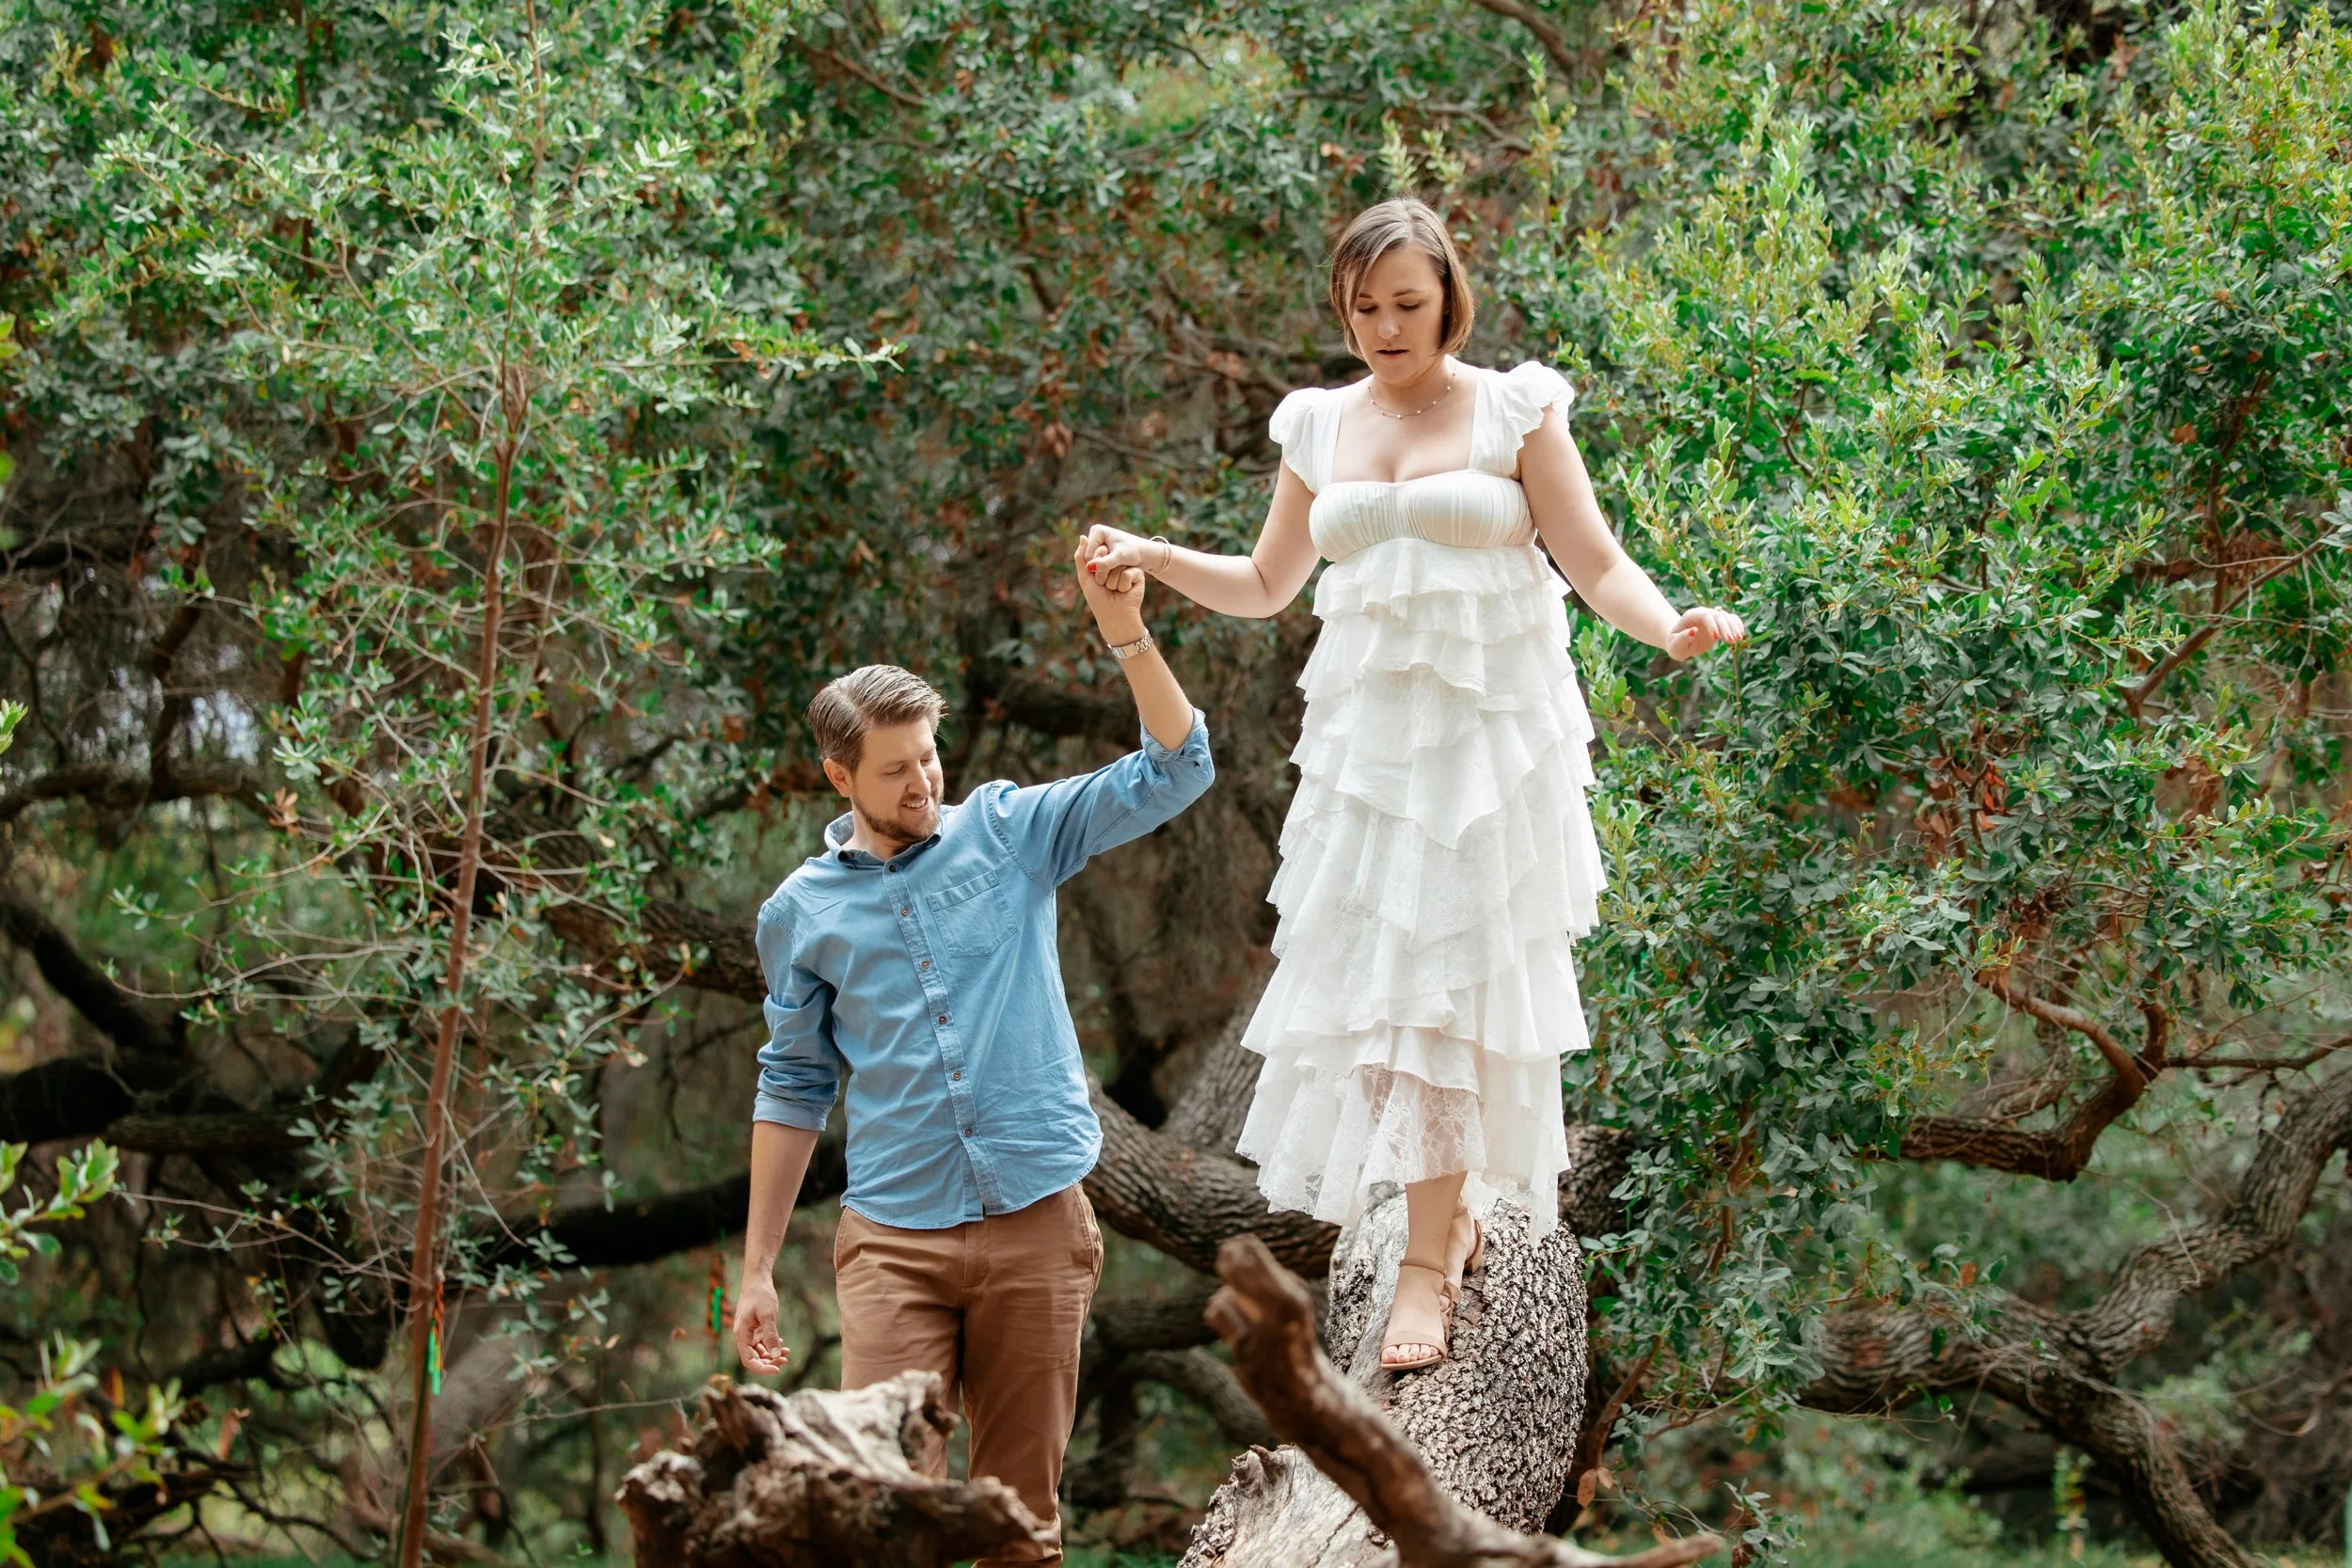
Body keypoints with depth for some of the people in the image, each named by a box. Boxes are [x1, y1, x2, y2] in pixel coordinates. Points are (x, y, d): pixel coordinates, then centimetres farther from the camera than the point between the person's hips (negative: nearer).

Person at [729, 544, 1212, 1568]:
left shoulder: (1010, 831, 6)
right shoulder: (803, 911, 9)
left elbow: (1173, 774, -1)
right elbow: (795, 1087, 15)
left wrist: (1127, 637, -17)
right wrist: (755, 1269, 11)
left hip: (1039, 1221, 0)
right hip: (896, 1238, 0)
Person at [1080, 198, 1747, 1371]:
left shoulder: (1513, 410, -1)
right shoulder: (1321, 427, 10)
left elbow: (1594, 561, -5)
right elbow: (1266, 586, 18)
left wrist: (1669, 626, -24)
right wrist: (1155, 560, 3)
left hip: (1491, 732, -4)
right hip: (1366, 733, 4)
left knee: (1452, 985, -5)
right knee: (1370, 973, -1)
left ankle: (1429, 1259, -3)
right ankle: (1452, 1205, 15)